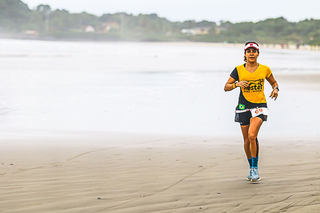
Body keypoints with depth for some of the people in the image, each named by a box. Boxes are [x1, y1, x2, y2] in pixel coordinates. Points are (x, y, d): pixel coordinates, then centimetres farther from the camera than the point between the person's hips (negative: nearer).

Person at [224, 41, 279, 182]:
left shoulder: (265, 69, 2)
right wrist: (237, 84, -16)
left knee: (252, 135, -22)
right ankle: (251, 168, 27)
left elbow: (273, 82, 19)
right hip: (243, 107, 2)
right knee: (247, 140, 6)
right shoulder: (239, 70, 1)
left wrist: (275, 89, -3)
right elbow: (226, 87, 3)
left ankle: (255, 168, -12)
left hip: (259, 106, -2)